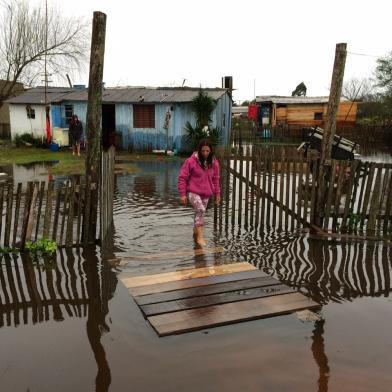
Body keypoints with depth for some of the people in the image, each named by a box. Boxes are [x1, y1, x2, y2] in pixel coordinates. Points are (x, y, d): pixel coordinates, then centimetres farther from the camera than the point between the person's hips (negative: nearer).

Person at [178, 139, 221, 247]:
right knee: (200, 210, -24)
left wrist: (217, 193, 11)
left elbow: (216, 179, 13)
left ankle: (195, 233, 35)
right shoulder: (191, 161, -12)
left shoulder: (214, 163, 1)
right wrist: (182, 194, -11)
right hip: (193, 192, -5)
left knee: (199, 213, 13)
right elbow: (182, 178, -8)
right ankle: (200, 237, -20)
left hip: (206, 194, 5)